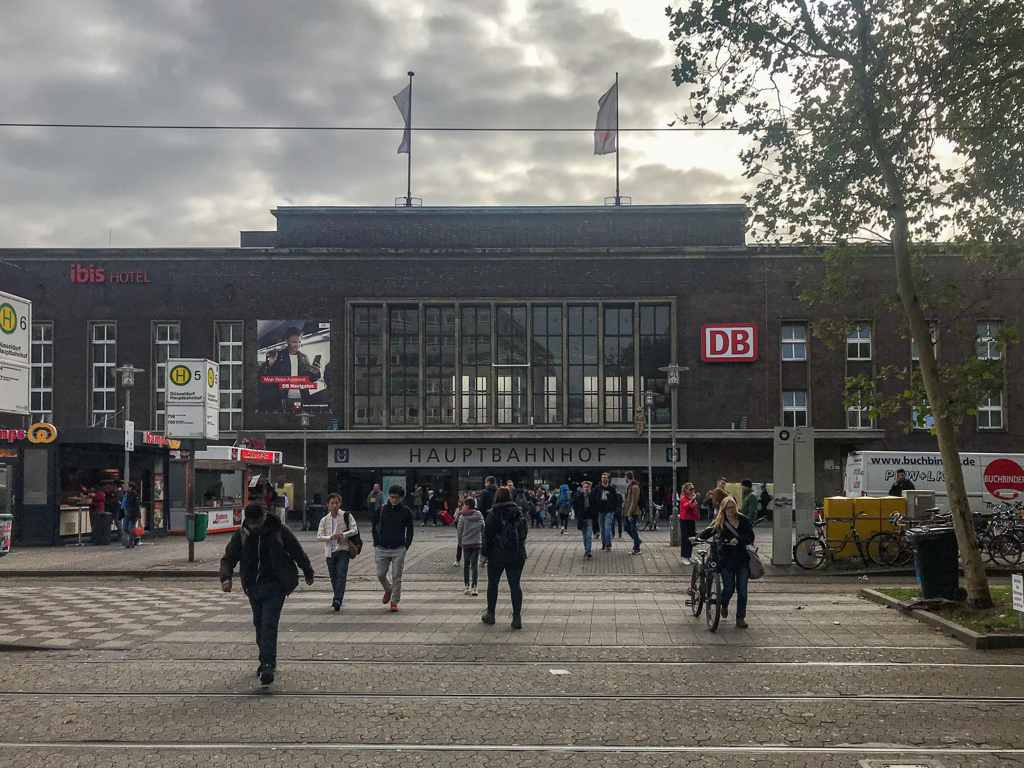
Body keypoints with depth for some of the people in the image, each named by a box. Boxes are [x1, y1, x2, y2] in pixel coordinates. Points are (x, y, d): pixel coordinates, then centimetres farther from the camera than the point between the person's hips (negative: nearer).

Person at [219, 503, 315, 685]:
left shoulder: (279, 532, -7)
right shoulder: (241, 535, 1)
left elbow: (299, 553, 4)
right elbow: (228, 558, 1)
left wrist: (308, 574, 14)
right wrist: (225, 577, -19)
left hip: (275, 586, -4)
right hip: (253, 587, 5)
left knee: (269, 624, -16)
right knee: (259, 623, 12)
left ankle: (268, 664, -20)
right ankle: (267, 661, 27)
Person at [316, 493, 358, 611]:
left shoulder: (347, 516, 0)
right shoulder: (324, 520, 5)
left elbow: (355, 530, -5)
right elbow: (319, 536, 0)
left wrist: (343, 535, -21)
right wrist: (330, 537, -18)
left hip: (343, 549, -3)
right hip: (330, 551, 3)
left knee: (341, 575, -16)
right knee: (333, 577, 11)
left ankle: (338, 600, -23)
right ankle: (337, 599, 25)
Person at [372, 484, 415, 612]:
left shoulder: (406, 512, 0)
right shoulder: (382, 510, 2)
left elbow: (409, 531, 5)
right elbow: (374, 526, 10)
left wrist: (406, 546, -5)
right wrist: (376, 543, 2)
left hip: (399, 550, -2)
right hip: (382, 548, 2)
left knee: (396, 577, 0)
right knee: (380, 574, 5)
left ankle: (394, 602, 11)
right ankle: (388, 589, 36)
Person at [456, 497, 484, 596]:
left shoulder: (462, 517, -8)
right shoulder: (479, 515, 1)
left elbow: (459, 531, -3)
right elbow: (483, 529, 8)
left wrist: (460, 541, 13)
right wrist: (482, 542, 19)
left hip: (466, 544, -1)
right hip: (477, 543, 1)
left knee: (466, 564, 12)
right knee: (474, 565, 0)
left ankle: (467, 587, 14)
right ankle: (474, 587, -9)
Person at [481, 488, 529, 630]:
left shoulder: (494, 513, -8)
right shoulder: (518, 512, 4)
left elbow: (487, 535, -8)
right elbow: (525, 531, 7)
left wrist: (484, 555, -3)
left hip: (497, 554, -3)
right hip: (517, 554, 3)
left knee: (492, 584, 13)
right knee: (515, 585, 4)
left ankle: (490, 614, 22)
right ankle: (517, 618, -3)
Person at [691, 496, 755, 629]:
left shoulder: (743, 520, 4)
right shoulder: (719, 522, 4)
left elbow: (750, 537, -3)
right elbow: (708, 531, 2)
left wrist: (738, 540, -21)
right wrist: (697, 538, -16)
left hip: (742, 559, 1)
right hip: (726, 559, -1)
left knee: (742, 589, 0)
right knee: (729, 588, -3)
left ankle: (740, 618, 9)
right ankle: (724, 605, 31)